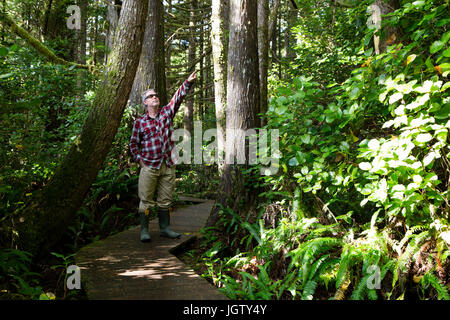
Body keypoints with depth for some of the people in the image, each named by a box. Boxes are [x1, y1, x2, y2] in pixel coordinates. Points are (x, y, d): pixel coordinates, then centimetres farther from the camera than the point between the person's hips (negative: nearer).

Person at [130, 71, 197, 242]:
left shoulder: (167, 113, 7)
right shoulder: (139, 122, 2)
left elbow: (178, 97, -6)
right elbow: (133, 143, 8)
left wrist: (188, 83, -18)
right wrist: (140, 160, 0)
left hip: (168, 165, 3)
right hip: (149, 166, -3)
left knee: (166, 200, 10)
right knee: (146, 200, 1)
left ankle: (165, 228, 21)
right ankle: (144, 230, 9)